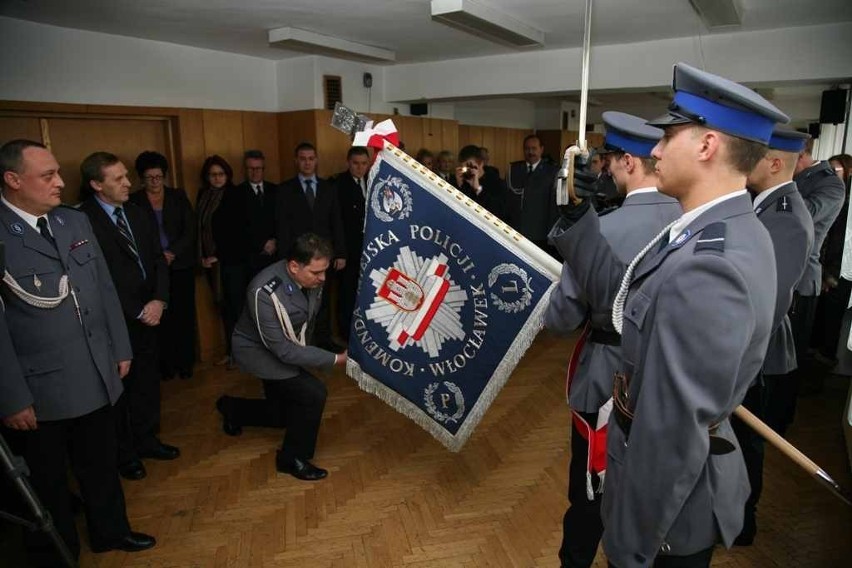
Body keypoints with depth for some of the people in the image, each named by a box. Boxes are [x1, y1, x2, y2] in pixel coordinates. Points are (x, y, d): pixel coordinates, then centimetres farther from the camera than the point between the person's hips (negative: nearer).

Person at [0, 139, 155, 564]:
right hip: (38, 389, -5)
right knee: (46, 481, 18)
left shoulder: (76, 221, 4)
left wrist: (121, 349, 11)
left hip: (95, 377, 5)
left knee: (101, 464, 23)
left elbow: (105, 289, 9)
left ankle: (110, 531, 46)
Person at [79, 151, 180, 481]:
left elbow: (158, 259, 7)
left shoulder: (137, 214, 8)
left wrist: (159, 300, -8)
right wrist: (138, 311, -14)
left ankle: (146, 439, 34)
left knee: (148, 379, 15)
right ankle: (123, 452, 28)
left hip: (149, 313, 6)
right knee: (119, 385, 10)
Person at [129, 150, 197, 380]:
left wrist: (172, 253, -11)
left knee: (184, 315, 2)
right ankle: (166, 364, 9)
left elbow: (190, 230, 1)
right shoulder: (134, 201, 3)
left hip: (181, 265, 1)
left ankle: (185, 362, 13)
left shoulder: (179, 197, 7)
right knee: (161, 316, -3)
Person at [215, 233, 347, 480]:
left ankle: (232, 409, 42)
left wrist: (305, 347, 17)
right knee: (313, 394, -22)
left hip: (288, 347, 7)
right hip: (259, 349, -7)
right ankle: (293, 458, 2)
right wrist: (335, 359, -33)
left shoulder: (311, 279, -18)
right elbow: (283, 349, -33)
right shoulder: (265, 292, -37)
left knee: (283, 415, 16)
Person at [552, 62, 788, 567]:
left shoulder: (708, 267, -33)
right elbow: (618, 292, 2)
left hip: (670, 498, -8)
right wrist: (577, 210, -3)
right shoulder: (727, 232, -1)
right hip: (667, 471, 8)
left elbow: (674, 430, -30)